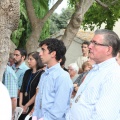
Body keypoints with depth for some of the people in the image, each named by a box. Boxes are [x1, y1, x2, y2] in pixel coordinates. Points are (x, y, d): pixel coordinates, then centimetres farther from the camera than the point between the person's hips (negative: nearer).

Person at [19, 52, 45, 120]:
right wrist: (20, 104, -1)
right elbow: (22, 89, 9)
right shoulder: (27, 72, 9)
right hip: (24, 107, 6)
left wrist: (27, 105, -8)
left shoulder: (42, 74, -11)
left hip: (34, 106, -5)